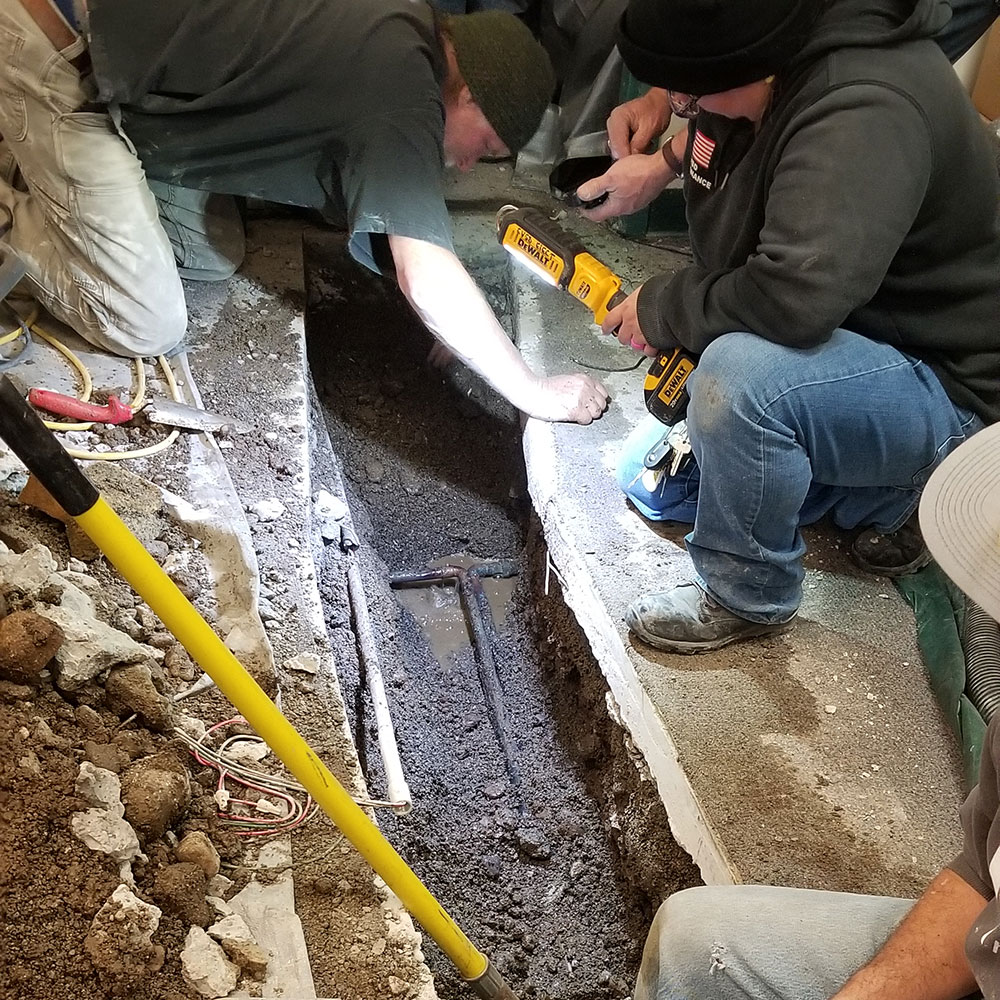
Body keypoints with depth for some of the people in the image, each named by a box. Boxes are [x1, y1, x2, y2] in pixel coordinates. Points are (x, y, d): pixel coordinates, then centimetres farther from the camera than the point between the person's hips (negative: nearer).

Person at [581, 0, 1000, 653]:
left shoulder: (866, 109, -32)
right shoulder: (766, 83, -4)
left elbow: (796, 297, -40)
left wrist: (663, 307, -24)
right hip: (853, 352, 10)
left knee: (741, 374, -38)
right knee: (648, 476, 16)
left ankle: (749, 595, -11)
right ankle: (887, 496, 15)